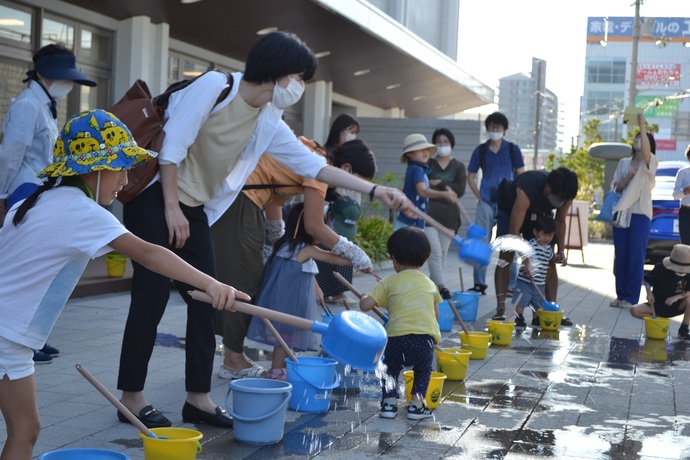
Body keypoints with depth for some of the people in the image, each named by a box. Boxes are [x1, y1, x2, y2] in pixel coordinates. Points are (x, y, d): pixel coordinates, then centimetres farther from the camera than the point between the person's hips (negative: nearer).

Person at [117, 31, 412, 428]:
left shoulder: (269, 122, 3)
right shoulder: (215, 85, -16)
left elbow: (311, 164, 3)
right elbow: (173, 144, -18)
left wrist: (375, 190, -3)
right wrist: (172, 208, -20)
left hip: (194, 208, 7)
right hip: (155, 195, -7)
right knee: (153, 294, -9)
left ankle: (199, 399, 8)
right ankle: (132, 395, 3)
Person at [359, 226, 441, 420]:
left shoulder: (389, 283, 11)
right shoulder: (429, 284, 20)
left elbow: (366, 305, 5)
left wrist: (363, 298, 27)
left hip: (397, 338, -1)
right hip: (426, 338, 1)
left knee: (390, 368, 27)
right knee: (423, 370, 29)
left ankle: (389, 402, 14)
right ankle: (416, 404, 17)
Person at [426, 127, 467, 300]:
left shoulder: (458, 166, 9)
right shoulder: (428, 164, 5)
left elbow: (459, 190, -4)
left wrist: (439, 184, -9)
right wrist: (446, 189, -10)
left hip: (448, 214, 3)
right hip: (429, 212, -3)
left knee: (442, 253, 5)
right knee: (435, 251, -13)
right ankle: (441, 287, -12)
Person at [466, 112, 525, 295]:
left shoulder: (513, 149, 3)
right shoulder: (480, 150, 6)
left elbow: (521, 176, 4)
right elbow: (471, 177, 11)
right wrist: (479, 196, 1)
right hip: (486, 203, 2)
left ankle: (510, 286, 6)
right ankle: (479, 284, 11)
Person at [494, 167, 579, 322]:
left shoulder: (566, 195, -27)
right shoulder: (526, 192, -44)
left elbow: (560, 222, -7)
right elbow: (514, 231, -43)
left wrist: (561, 250, -18)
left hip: (540, 213, 5)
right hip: (511, 209, -5)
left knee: (549, 261, -4)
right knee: (505, 257, -16)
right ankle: (500, 309, -18)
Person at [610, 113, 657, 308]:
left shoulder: (651, 163, 1)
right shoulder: (623, 162, 14)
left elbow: (646, 152, -23)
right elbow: (616, 187, 10)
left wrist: (643, 126, -23)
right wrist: (627, 178, -9)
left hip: (640, 214, -4)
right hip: (622, 213, 4)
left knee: (636, 256, -5)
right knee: (620, 255, 5)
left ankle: (631, 298, -1)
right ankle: (621, 295, 12)